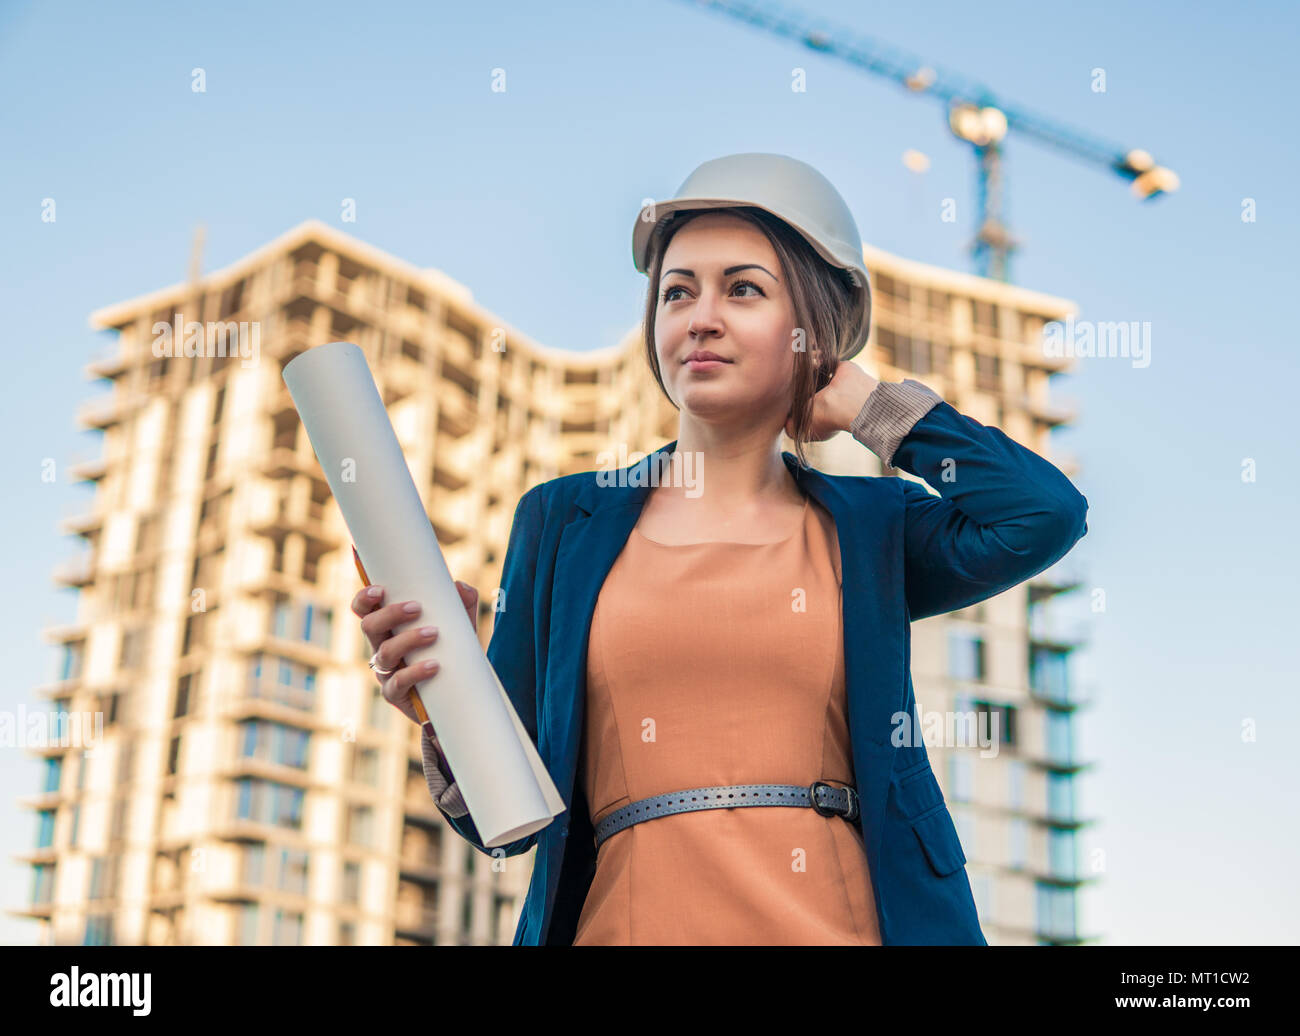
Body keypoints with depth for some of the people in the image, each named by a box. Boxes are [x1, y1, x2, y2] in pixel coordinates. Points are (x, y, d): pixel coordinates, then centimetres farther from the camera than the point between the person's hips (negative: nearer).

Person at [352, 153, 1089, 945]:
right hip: (630, 920, -1)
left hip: (839, 922, 2)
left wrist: (866, 405, 4)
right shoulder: (565, 522, 9)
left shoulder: (865, 529, 9)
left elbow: (1044, 514, -11)